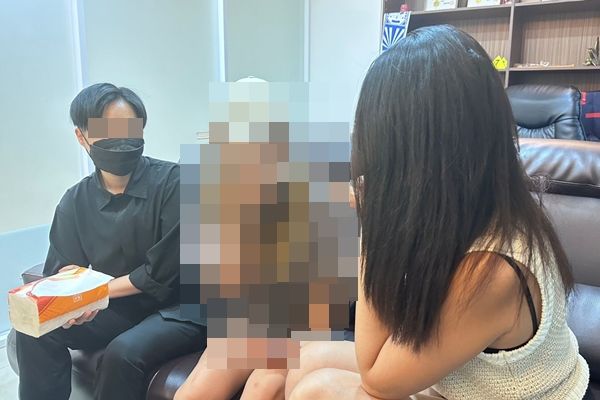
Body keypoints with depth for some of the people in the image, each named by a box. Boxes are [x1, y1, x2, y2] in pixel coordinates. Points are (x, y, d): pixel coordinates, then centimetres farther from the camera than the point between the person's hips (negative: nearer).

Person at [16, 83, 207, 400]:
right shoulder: (75, 202, 1)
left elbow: (162, 272, -18)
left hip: (180, 309, -4)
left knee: (125, 352, -29)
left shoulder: (174, 182, -16)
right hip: (119, 311, 5)